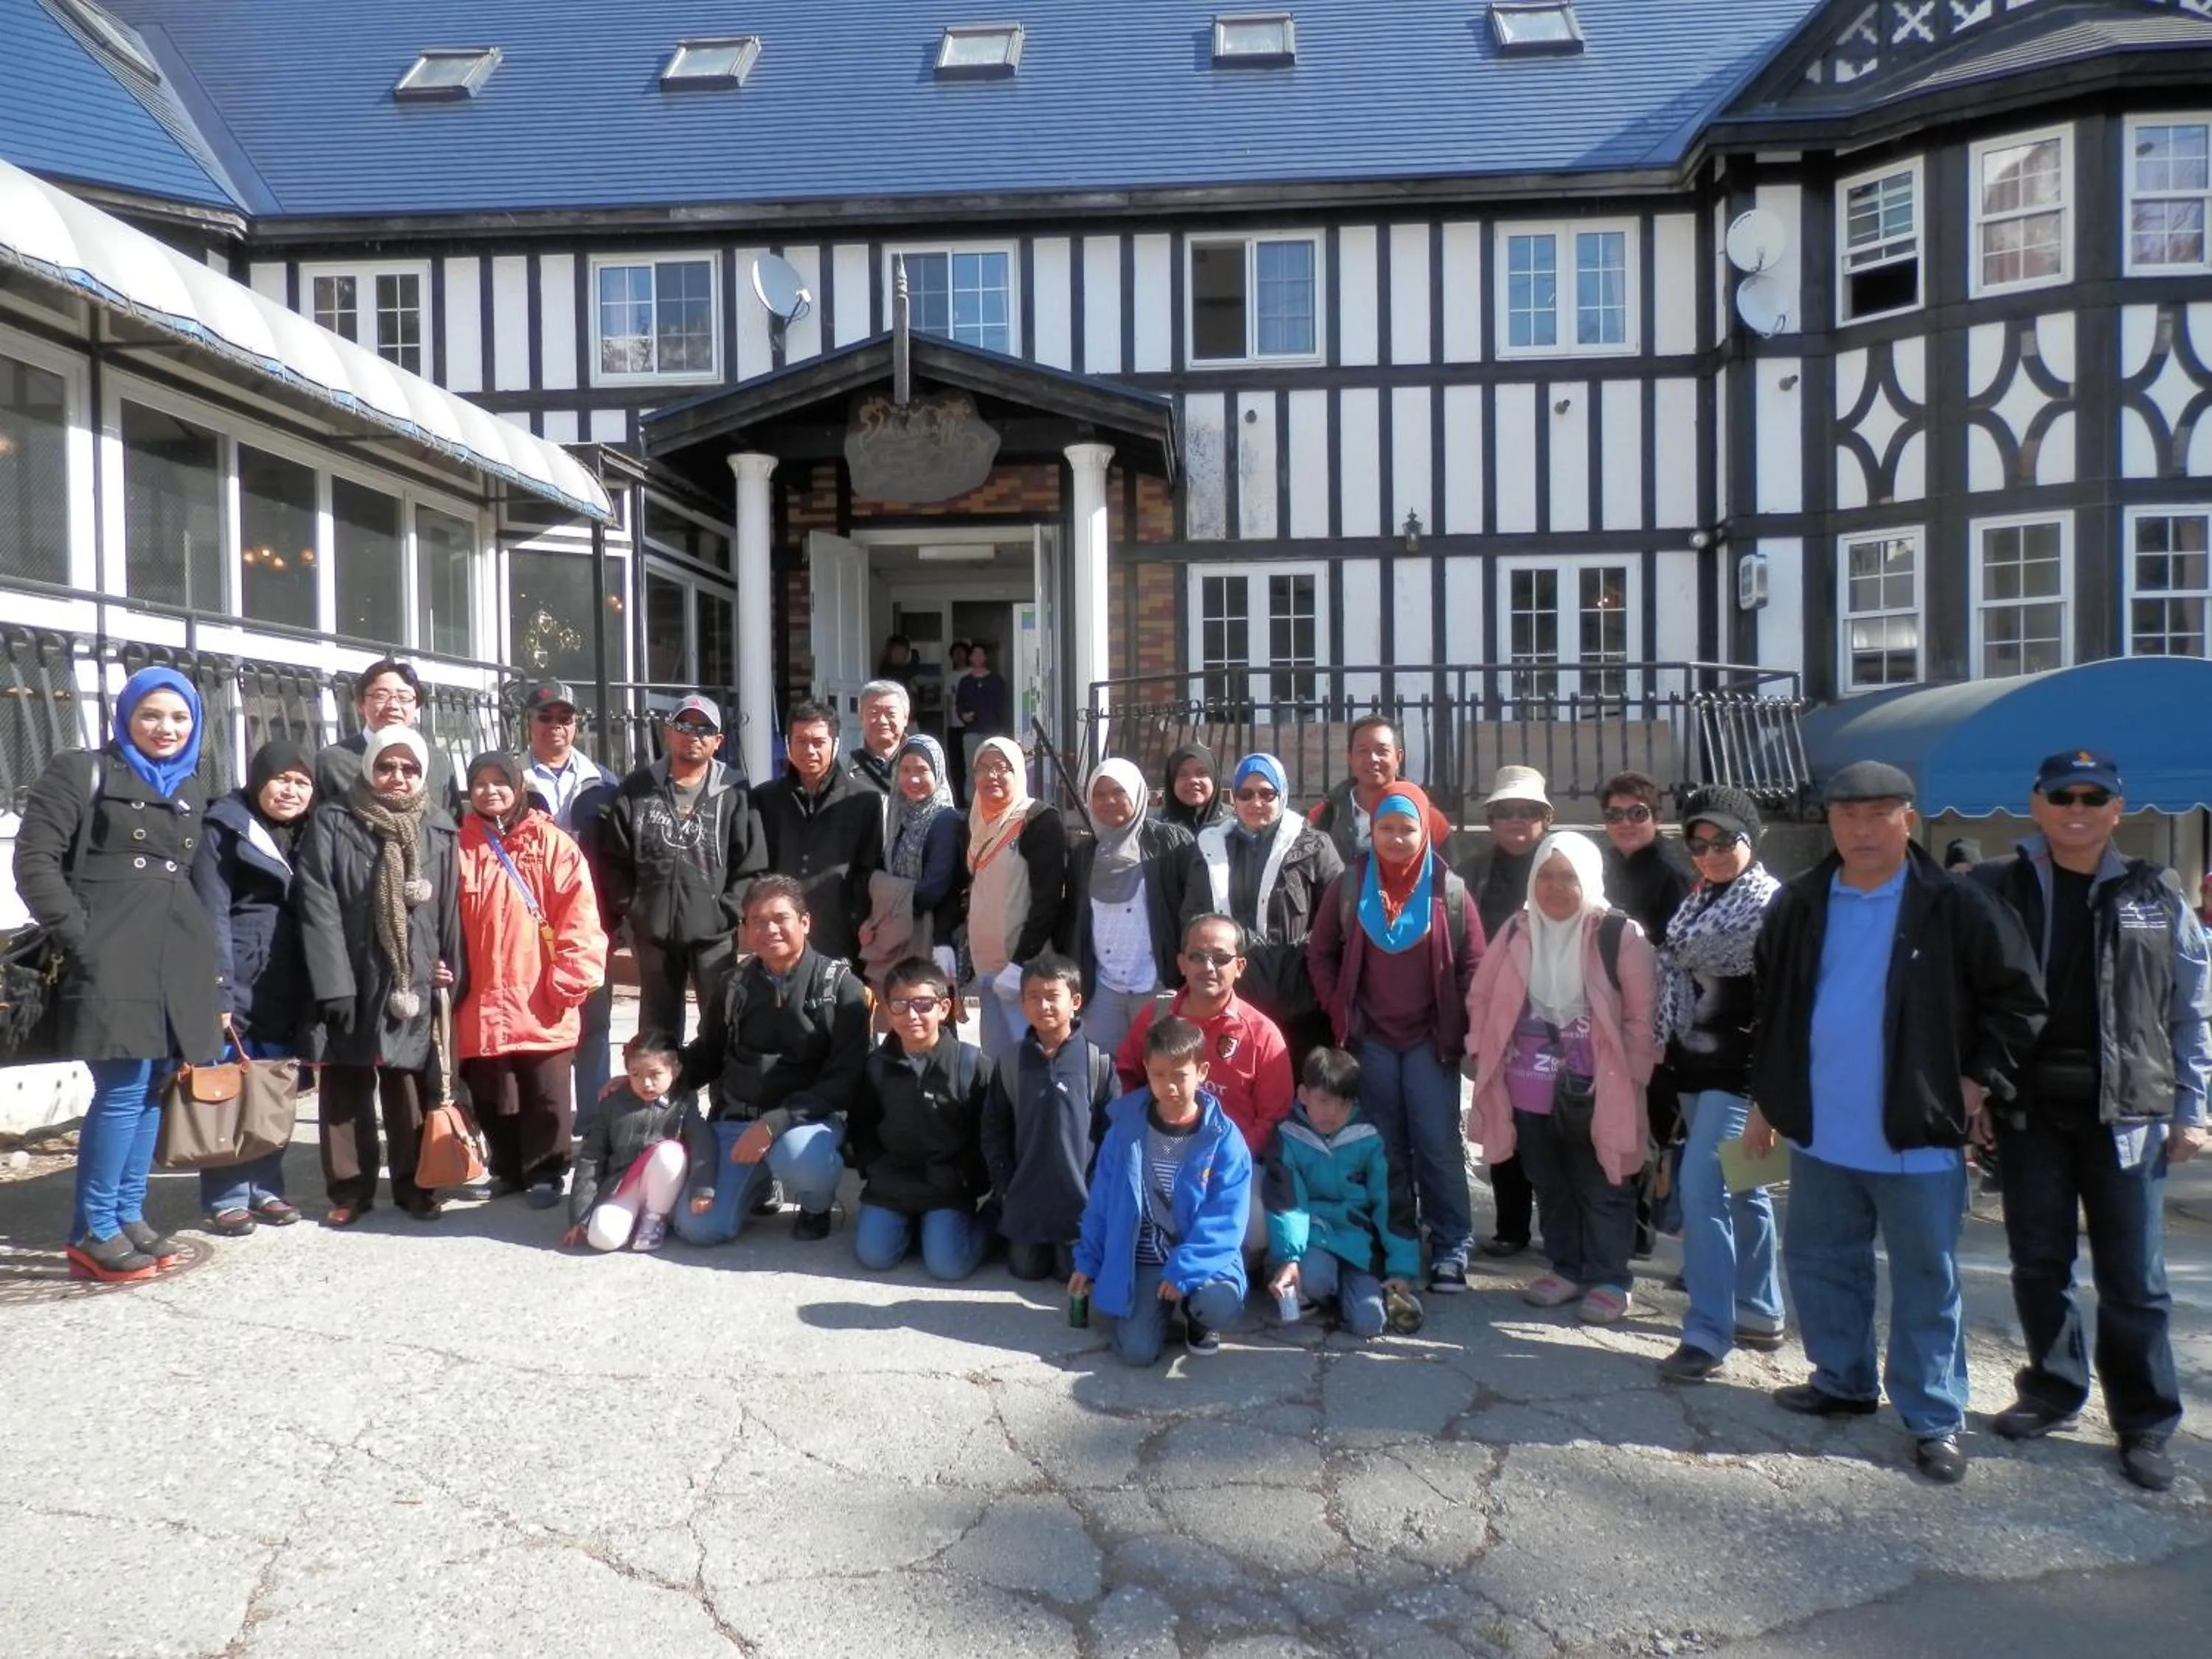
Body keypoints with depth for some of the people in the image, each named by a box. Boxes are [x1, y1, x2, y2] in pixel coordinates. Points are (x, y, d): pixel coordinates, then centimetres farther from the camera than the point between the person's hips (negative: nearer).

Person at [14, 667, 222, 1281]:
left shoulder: (191, 791, 19)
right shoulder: (80, 772, 2)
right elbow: (35, 861, -5)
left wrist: (206, 953, 12)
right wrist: (80, 936, -13)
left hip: (177, 959, 6)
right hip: (112, 957, -6)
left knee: (154, 1085, 8)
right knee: (124, 1087, -10)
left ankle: (128, 1215, 19)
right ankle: (92, 1231, 0)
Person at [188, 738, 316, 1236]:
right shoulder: (225, 830, -3)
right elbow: (212, 915, -9)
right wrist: (217, 992, -16)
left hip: (286, 990, 5)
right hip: (237, 983, -5)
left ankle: (266, 1188, 17)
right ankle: (226, 1197, 7)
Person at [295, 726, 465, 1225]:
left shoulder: (440, 832, 7)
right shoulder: (332, 824, -1)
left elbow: (450, 911, 7)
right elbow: (318, 907, -7)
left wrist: (453, 978, 2)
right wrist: (332, 985, -14)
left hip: (416, 984, 1)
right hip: (350, 981, -1)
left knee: (412, 1087, 6)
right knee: (347, 1090, 7)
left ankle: (414, 1184, 19)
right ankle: (349, 1188, 19)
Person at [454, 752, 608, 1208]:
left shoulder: (552, 844, -2)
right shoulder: (460, 847, 5)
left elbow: (579, 916, -6)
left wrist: (571, 980, -11)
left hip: (543, 1002, -2)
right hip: (482, 1002, 3)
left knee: (547, 1097, 6)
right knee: (492, 1098, 14)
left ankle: (545, 1173, 22)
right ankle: (508, 1169, 31)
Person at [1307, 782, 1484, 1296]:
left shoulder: (1450, 889, -2)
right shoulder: (1349, 885, 1)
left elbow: (1473, 965, 1)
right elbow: (1320, 954, 7)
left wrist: (1459, 1030, -4)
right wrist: (1340, 1014, 1)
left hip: (1431, 1038, -1)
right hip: (1371, 1038, 1)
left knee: (1439, 1146, -1)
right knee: (1386, 1150, 8)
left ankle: (1451, 1250, 8)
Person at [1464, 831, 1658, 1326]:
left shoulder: (1619, 935, -11)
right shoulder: (1517, 931, 3)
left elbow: (1643, 1014, -9)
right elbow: (1481, 996, 10)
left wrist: (1629, 1075, -11)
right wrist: (1485, 1053, 3)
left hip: (1595, 1090, -5)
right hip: (1530, 1090, 5)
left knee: (1602, 1188, 8)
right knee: (1549, 1184, 17)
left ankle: (1609, 1281, 21)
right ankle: (1566, 1268, 32)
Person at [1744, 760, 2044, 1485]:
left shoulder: (1956, 908, -8)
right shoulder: (1799, 905, 4)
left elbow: (2017, 1001, -2)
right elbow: (1768, 1004, 12)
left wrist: (1979, 1079, -8)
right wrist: (1764, 1097, 12)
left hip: (1917, 1137, -4)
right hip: (1818, 1134, 5)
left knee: (1926, 1283, 6)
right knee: (1818, 1264, 16)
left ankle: (1935, 1417, 20)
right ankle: (1844, 1382, 35)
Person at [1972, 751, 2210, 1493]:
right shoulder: (1996, 891, 1)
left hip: (2125, 1113, 0)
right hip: (2029, 1109, 1)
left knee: (2132, 1279, 6)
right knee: (2039, 1266, 11)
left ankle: (2145, 1423, 20)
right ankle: (2054, 1391, 28)